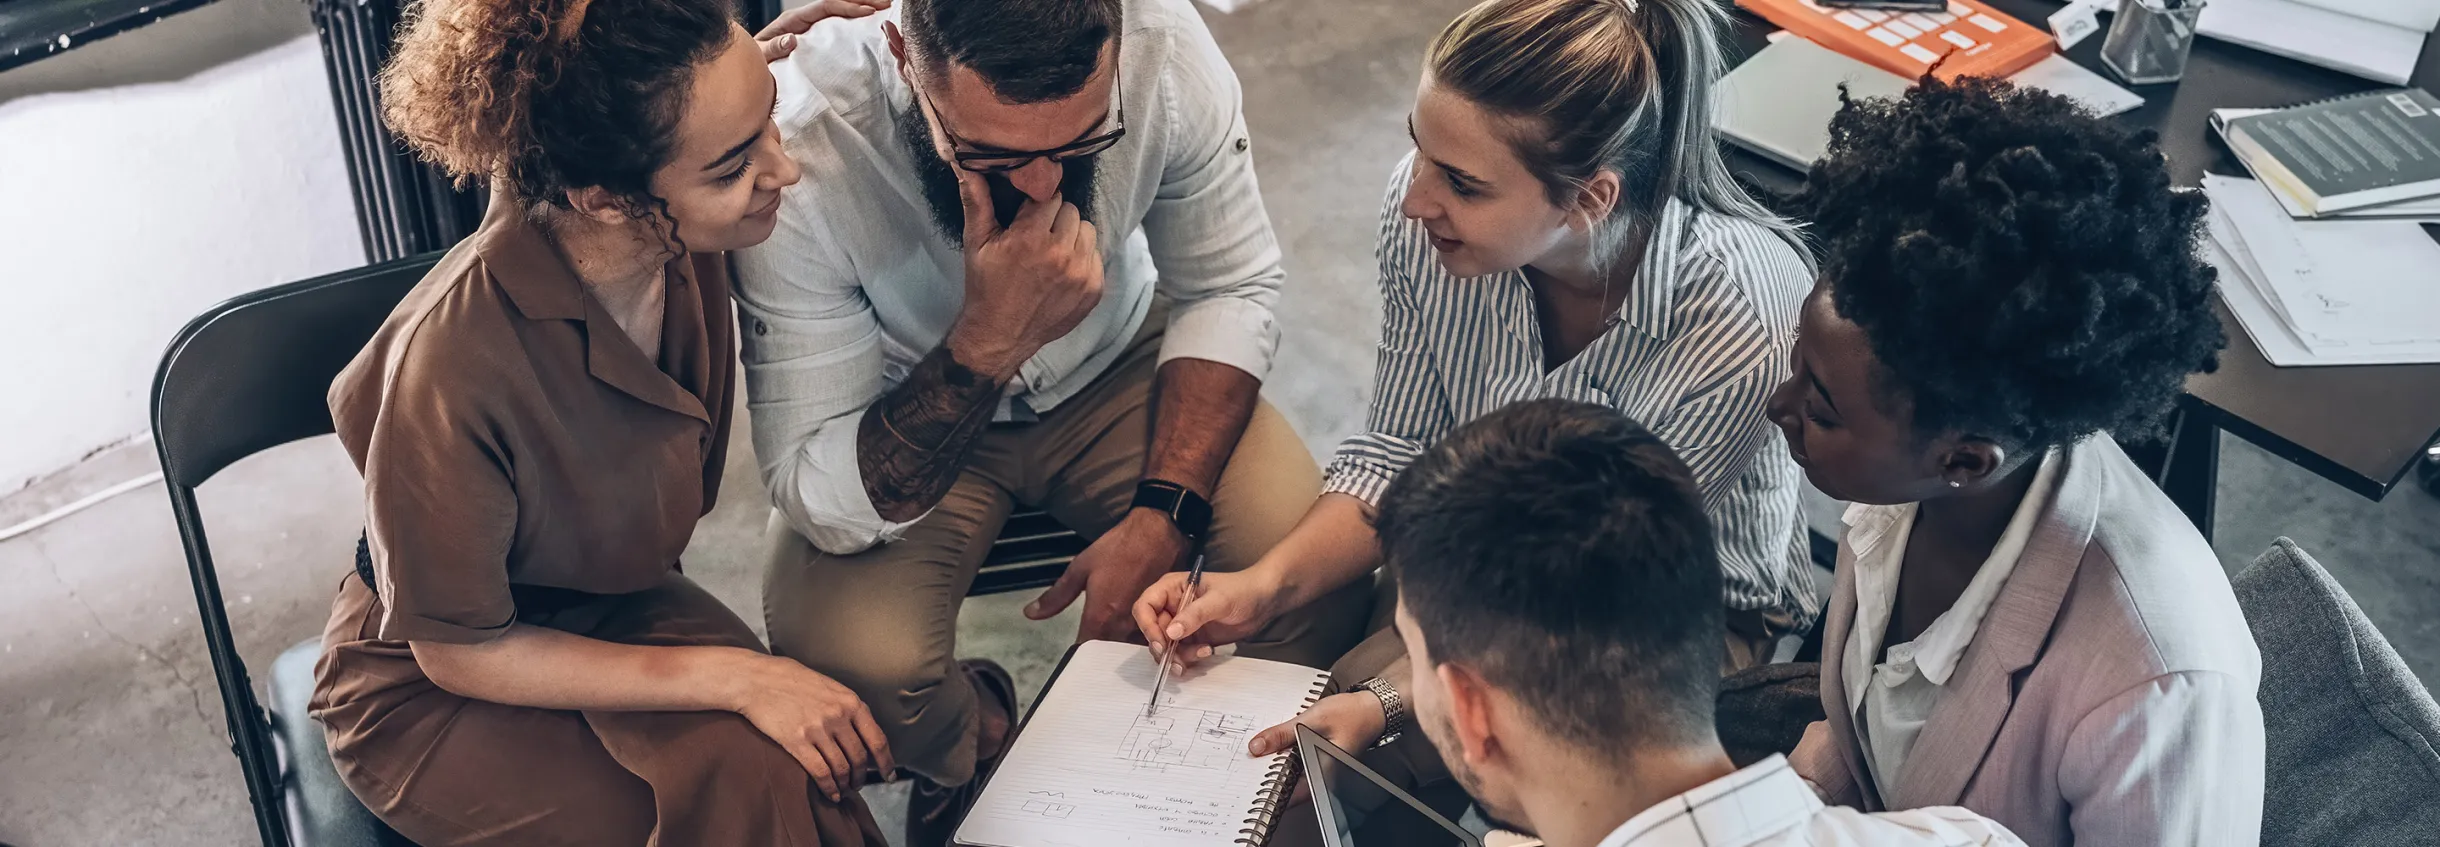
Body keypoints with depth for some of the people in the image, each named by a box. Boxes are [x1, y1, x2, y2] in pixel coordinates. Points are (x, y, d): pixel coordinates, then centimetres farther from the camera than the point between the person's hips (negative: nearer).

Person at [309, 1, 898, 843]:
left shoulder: (684, 249, -18)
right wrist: (734, 676, -27)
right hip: (429, 690, -5)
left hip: (618, 607, 5)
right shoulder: (452, 363, -35)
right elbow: (460, 655, -20)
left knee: (781, 776, -25)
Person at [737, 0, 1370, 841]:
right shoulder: (799, 149, -33)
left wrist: (1163, 516, -22)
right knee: (844, 658, -29)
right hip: (909, 414, -2)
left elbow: (1230, 287, -10)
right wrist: (987, 344, -42)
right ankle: (968, 750, 9)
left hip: (1120, 367, 2)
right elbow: (819, 502, -28)